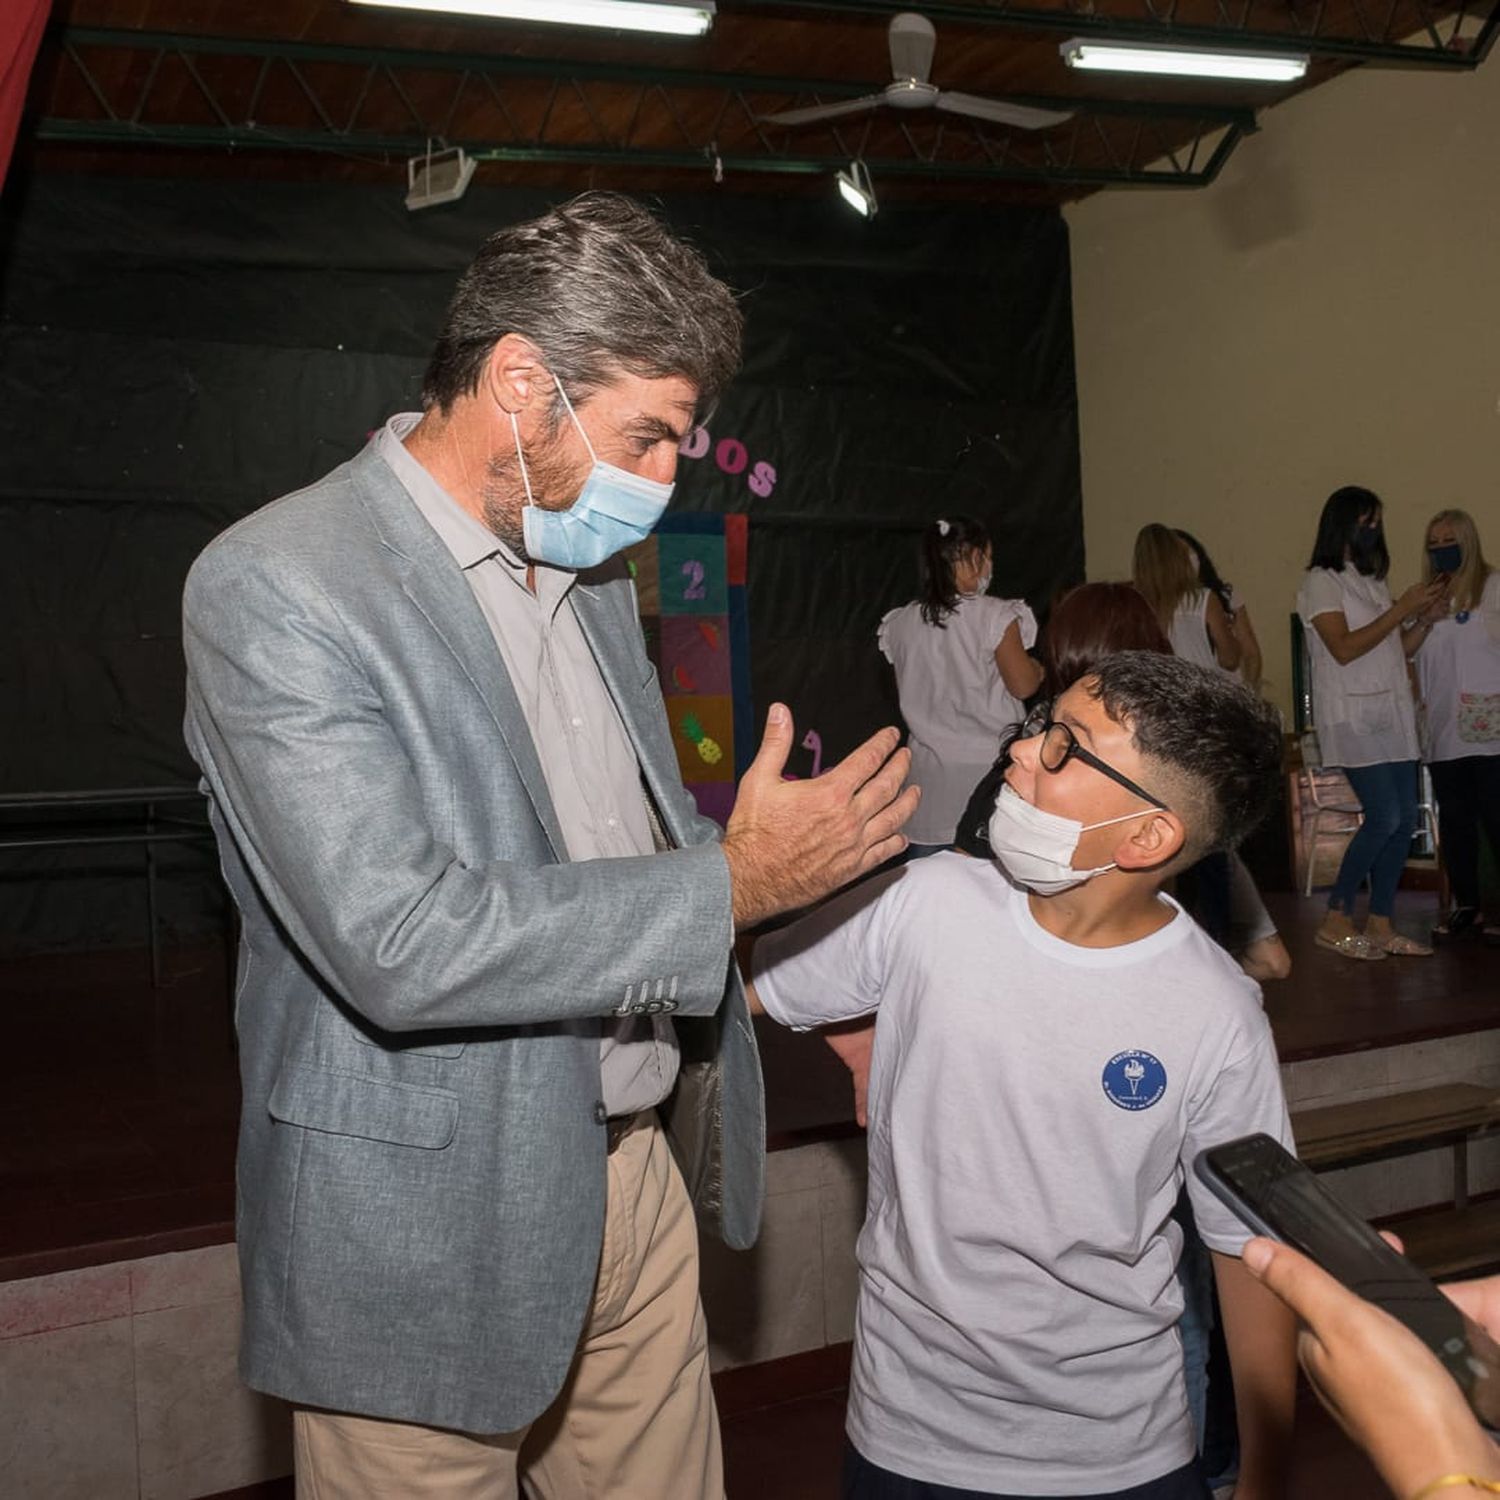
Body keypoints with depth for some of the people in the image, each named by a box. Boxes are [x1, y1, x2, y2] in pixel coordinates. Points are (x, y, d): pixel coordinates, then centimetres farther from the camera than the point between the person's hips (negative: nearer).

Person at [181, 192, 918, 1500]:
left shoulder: (586, 567, 8)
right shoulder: (273, 588, -18)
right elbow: (398, 943, -27)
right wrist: (737, 879, -23)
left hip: (632, 1165, 7)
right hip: (431, 1229, -7)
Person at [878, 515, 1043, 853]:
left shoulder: (901, 624, 3)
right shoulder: (995, 617, -12)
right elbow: (1022, 685, -8)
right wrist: (1039, 669, 12)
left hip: (930, 769, 4)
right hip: (988, 761, -4)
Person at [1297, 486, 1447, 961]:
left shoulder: (1373, 582, 19)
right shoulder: (1321, 582, -5)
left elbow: (1399, 649, 18)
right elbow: (1344, 648, -17)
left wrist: (1424, 616, 1)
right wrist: (1401, 610, -13)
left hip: (1391, 716, 8)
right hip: (1352, 718, -8)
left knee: (1405, 820, 3)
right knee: (1384, 817, -14)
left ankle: (1380, 925, 10)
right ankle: (1336, 922, -3)